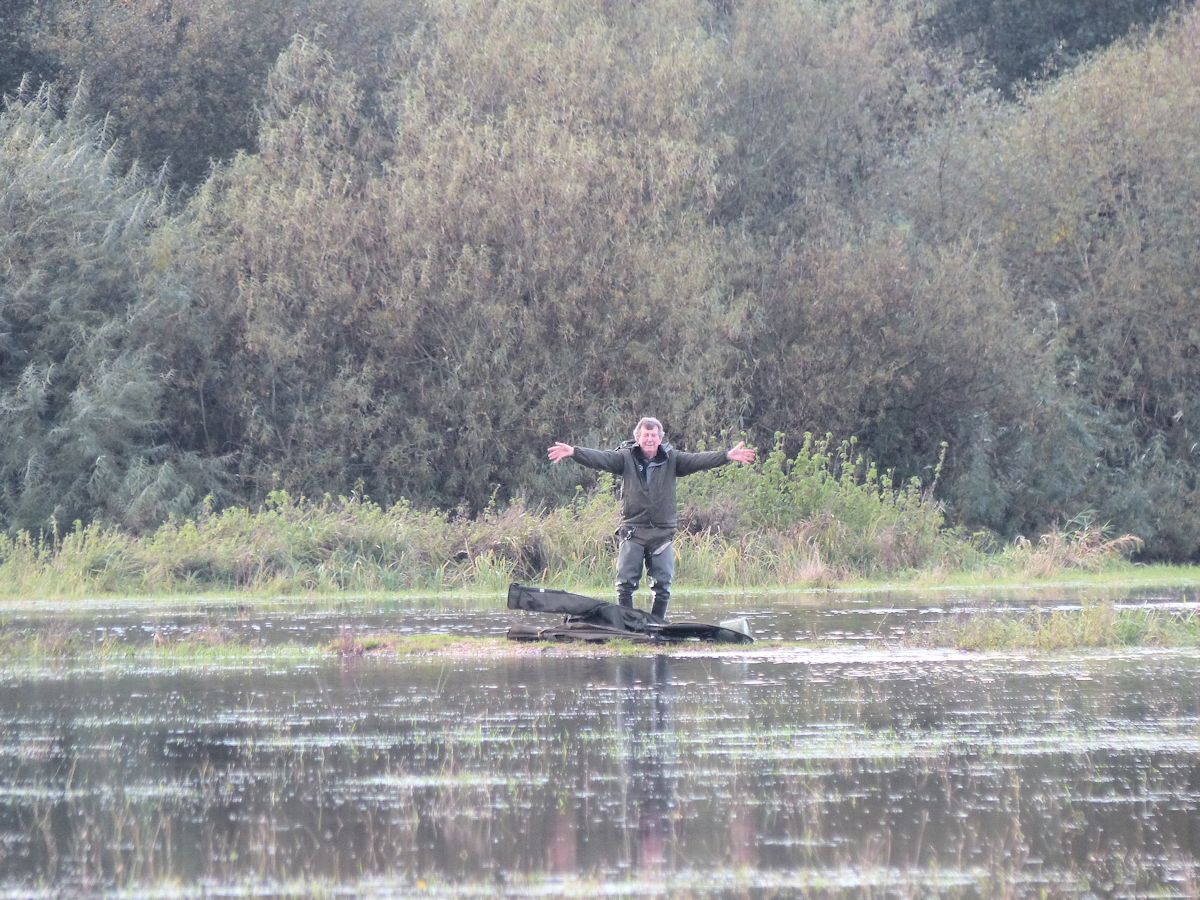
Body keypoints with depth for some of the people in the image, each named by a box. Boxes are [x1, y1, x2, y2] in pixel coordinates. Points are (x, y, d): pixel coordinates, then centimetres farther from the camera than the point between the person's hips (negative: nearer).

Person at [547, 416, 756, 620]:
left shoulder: (672, 459, 4)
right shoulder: (626, 457, 0)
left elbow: (697, 461, -5)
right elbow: (600, 458, -11)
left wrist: (727, 456, -18)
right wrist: (573, 452, -28)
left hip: (662, 532, 1)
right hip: (633, 531, -1)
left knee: (662, 585, 3)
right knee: (625, 583, -4)